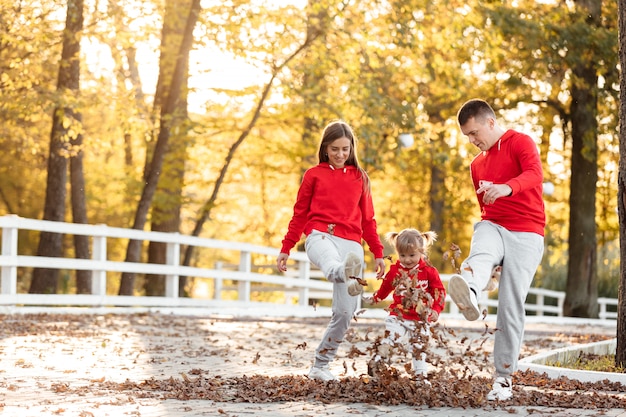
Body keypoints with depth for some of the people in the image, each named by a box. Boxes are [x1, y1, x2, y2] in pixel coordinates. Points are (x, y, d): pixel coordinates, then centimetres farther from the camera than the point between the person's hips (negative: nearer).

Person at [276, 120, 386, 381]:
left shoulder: (360, 178, 20)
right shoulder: (314, 174, 15)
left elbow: (367, 219, 22)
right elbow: (299, 214, 16)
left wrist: (378, 253, 15)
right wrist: (285, 249, 12)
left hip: (351, 243, 3)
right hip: (320, 236, -3)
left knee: (345, 312, -6)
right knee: (332, 263, -42)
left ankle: (320, 366, 7)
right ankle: (347, 277, -80)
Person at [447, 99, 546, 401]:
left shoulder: (520, 142, -1)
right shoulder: (476, 165, 22)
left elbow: (534, 174, -22)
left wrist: (506, 188, -44)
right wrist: (492, 259, 31)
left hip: (526, 235, -4)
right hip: (493, 227, 4)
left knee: (511, 306, -8)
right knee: (481, 253, -33)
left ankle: (504, 378, 1)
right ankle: (469, 295, -67)